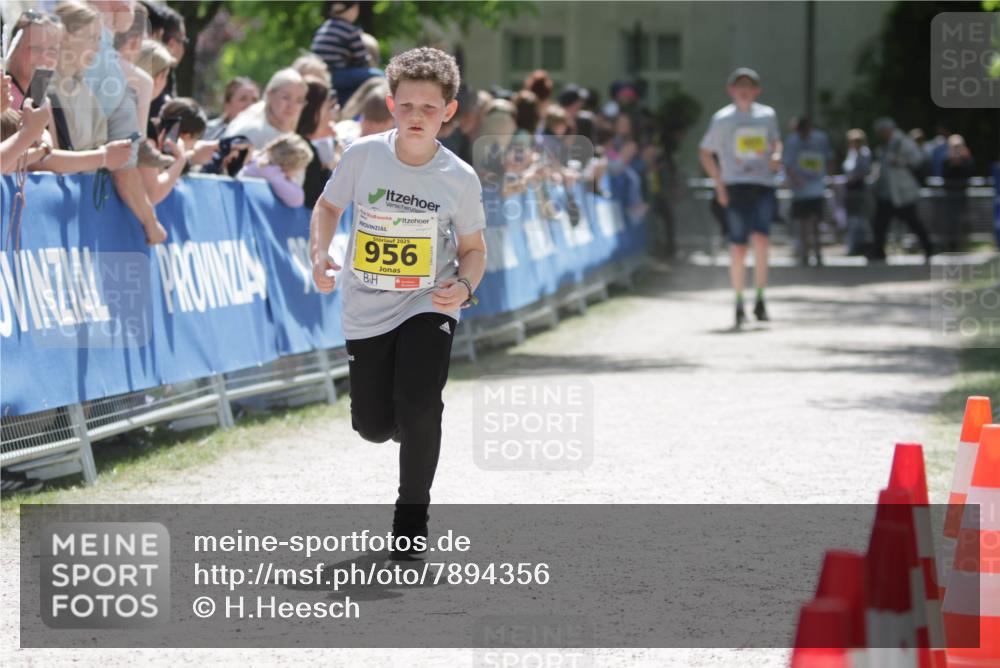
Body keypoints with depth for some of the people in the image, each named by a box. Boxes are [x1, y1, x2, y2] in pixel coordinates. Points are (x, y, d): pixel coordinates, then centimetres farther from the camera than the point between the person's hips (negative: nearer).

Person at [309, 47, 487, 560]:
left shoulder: (460, 179, -11)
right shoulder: (363, 155, -11)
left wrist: (464, 285, -19)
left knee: (419, 410, -20)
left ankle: (412, 518, 1)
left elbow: (472, 248, 2)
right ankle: (403, 419, 45)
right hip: (366, 310, 2)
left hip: (428, 307, -2)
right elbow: (328, 206, 7)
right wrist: (320, 253, -11)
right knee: (373, 426, 4)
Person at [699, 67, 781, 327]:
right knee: (738, 246, 0)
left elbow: (775, 142, 26)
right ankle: (739, 303, 13)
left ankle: (760, 300, -10)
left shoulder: (767, 115, 10)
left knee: (760, 238, -18)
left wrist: (776, 156, 3)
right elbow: (706, 153, 9)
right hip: (735, 186, -1)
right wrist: (719, 184, 0)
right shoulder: (722, 118, 4)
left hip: (763, 187, 1)